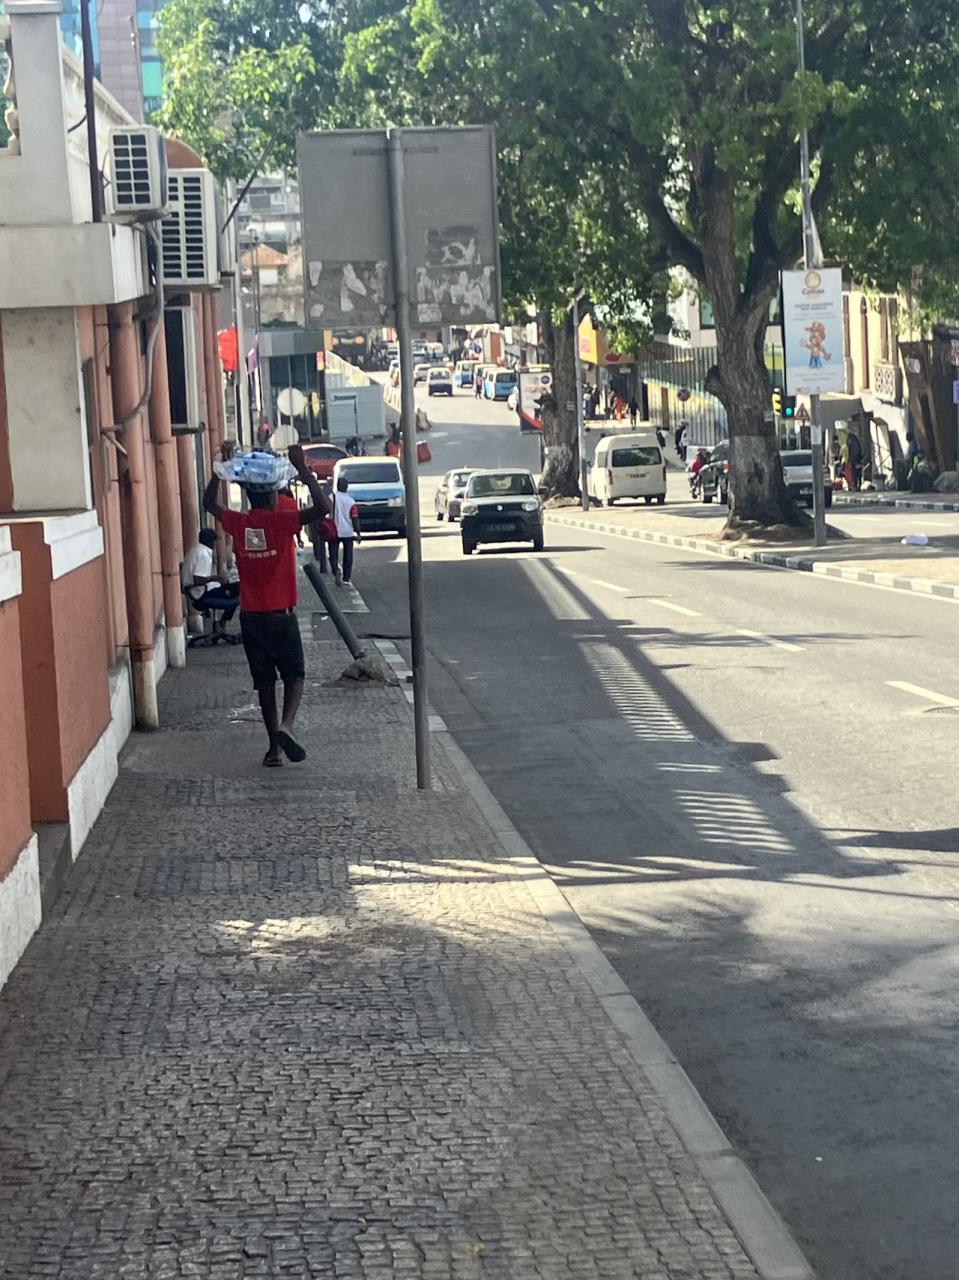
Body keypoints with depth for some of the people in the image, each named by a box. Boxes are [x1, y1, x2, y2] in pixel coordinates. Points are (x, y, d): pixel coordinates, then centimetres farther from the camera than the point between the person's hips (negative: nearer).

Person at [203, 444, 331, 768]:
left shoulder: (237, 523, -1)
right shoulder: (282, 521, -12)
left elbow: (209, 503, 18)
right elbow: (322, 508, -21)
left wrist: (222, 468, 17)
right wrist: (302, 468, -20)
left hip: (251, 617, 3)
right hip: (281, 616, -3)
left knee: (264, 681, 10)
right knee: (293, 676, 7)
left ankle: (274, 747, 9)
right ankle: (285, 725, -19)